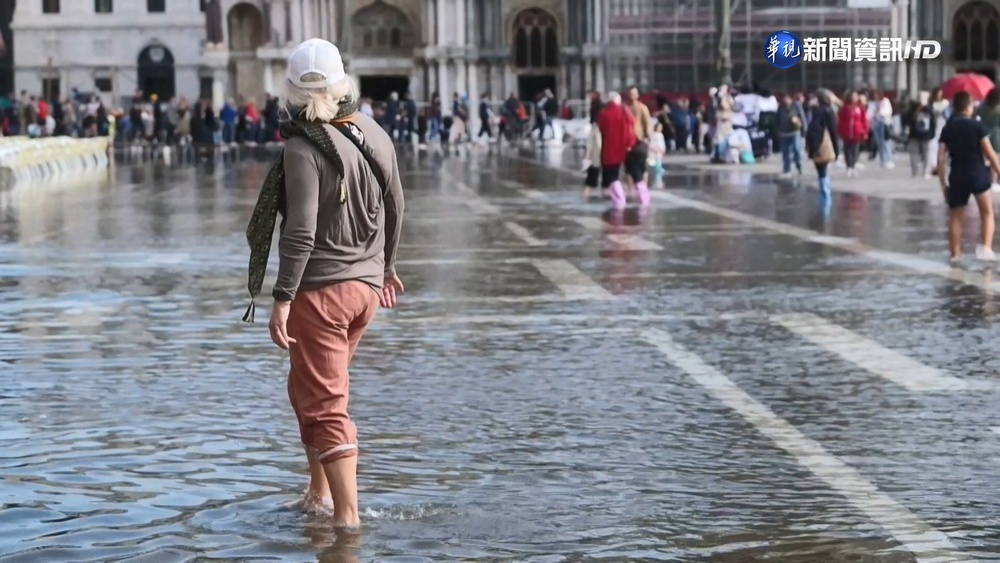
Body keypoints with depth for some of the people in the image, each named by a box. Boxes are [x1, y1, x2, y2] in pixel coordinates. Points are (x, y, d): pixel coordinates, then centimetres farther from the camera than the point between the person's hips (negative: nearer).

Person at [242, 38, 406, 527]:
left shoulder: (304, 148, -16)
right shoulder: (375, 136, 6)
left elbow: (301, 232, -23)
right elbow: (394, 209, 17)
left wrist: (282, 298, -20)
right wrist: (385, 265, 31)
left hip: (319, 289, -7)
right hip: (366, 286, 7)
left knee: (325, 406, -4)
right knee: (307, 387, 23)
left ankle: (348, 517, -7)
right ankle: (319, 494, 28)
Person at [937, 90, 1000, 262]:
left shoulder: (947, 129, 3)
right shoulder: (977, 126, -5)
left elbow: (941, 159, -1)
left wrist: (943, 183, 6)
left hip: (957, 176, 2)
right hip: (978, 174, -2)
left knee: (955, 216, 14)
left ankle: (955, 254, 14)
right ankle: (986, 247, -6)